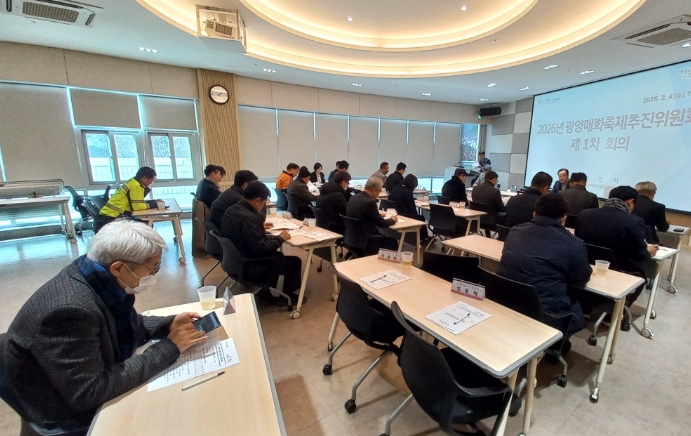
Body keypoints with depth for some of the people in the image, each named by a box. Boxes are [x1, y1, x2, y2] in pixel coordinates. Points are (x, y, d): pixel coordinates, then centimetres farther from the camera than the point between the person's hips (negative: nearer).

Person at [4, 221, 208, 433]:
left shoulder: (99, 277, -12)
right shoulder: (70, 309, -35)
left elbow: (123, 324, 5)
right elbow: (89, 393, -30)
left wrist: (169, 325, -11)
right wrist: (168, 348, -26)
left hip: (101, 372, 6)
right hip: (74, 409, -6)